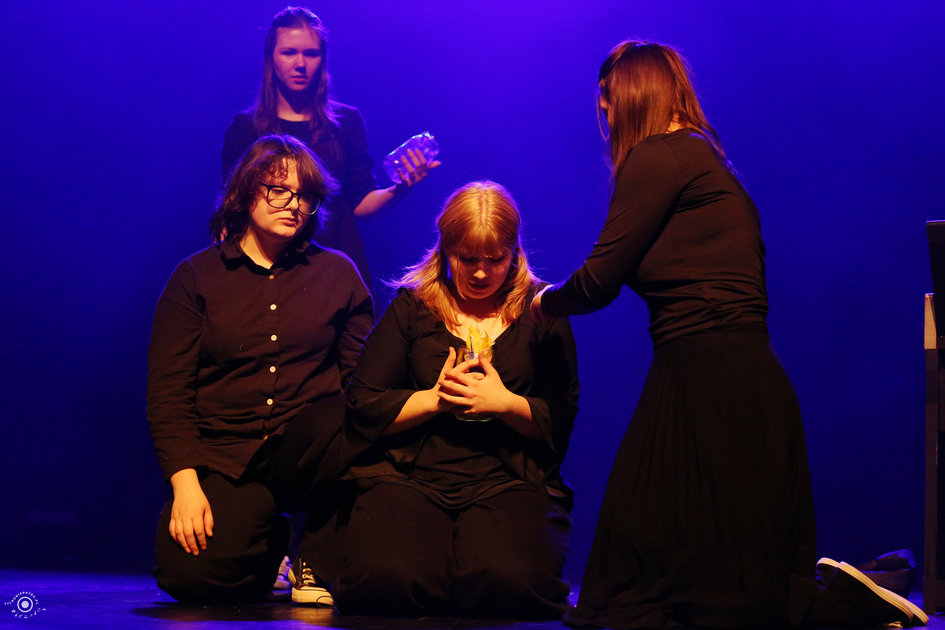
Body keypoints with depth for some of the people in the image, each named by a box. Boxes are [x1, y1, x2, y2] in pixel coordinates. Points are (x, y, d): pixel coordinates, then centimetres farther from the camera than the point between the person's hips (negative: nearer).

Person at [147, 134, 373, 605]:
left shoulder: (337, 273, 12)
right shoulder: (196, 277, 7)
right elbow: (167, 392, 2)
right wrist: (185, 483, -12)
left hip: (308, 447, 1)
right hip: (223, 457, 0)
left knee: (348, 424, -36)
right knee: (194, 575, -27)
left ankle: (319, 561, -8)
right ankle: (272, 543, 12)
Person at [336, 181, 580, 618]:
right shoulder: (411, 306, 13)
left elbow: (561, 421, 7)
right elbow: (363, 406, 7)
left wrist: (505, 403, -9)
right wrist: (434, 399, -6)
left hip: (509, 481, 0)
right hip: (410, 477, 1)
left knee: (508, 581, -33)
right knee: (386, 580, -31)